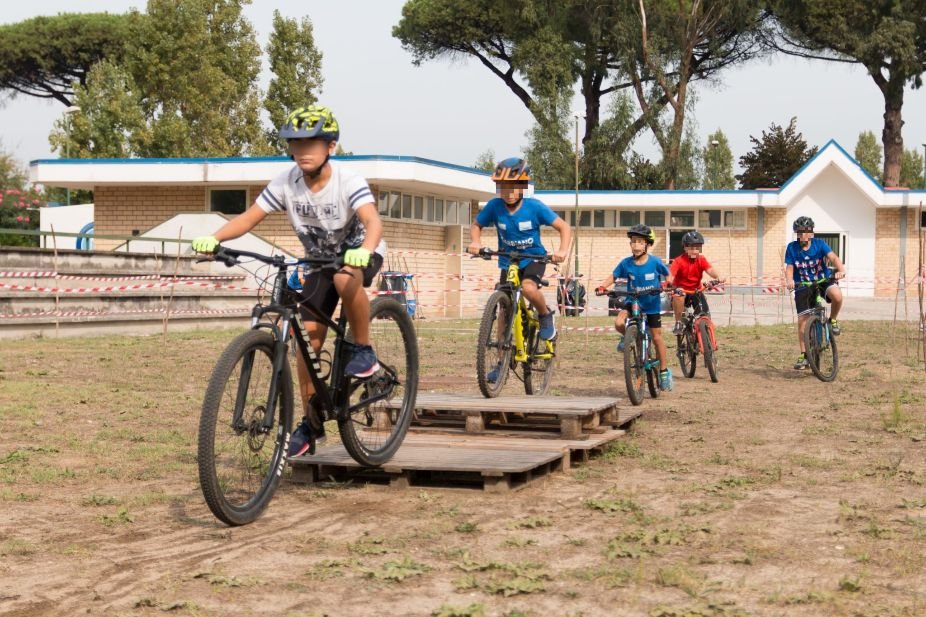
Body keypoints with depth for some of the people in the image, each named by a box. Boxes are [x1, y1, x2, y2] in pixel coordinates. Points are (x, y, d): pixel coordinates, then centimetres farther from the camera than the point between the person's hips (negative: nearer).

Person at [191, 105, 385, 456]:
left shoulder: (348, 183, -28)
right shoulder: (286, 184, -17)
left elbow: (372, 220, -43)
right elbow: (249, 218, -21)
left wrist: (364, 250, -65)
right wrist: (214, 238, -39)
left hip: (359, 253, -4)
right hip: (319, 260, 4)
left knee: (346, 279, -40)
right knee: (308, 335, -5)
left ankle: (363, 349, -15)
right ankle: (312, 424, 6)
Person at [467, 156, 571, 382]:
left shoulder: (534, 207, -18)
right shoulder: (494, 207, -13)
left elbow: (564, 227, -14)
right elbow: (476, 225, 3)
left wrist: (562, 250, -30)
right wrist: (475, 242, -18)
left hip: (533, 258, -3)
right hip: (508, 262, 3)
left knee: (528, 288, -34)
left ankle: (545, 315, -1)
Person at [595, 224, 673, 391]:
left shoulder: (655, 262, -15)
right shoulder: (626, 263, -13)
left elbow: (667, 275, 0)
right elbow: (613, 276, -2)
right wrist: (602, 286, -20)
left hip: (652, 304, -1)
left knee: (657, 337, 4)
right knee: (619, 323, -26)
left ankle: (664, 371, 19)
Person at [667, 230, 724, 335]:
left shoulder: (701, 260, -7)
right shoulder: (679, 261, -16)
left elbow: (710, 270, -24)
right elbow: (670, 274, -30)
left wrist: (718, 278, -46)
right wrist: (669, 283, -54)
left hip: (695, 291, 3)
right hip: (681, 290, -3)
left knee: (704, 314, -13)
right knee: (678, 296, -38)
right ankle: (679, 323, -22)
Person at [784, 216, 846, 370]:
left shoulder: (819, 244, -9)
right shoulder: (792, 248, -6)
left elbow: (833, 257, -23)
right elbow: (789, 268, -10)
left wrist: (841, 270, -43)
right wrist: (789, 280, -32)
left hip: (824, 280, -1)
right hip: (803, 286, 1)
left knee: (837, 295, -34)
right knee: (802, 320, -5)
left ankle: (833, 320, -4)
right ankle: (804, 355, 7)